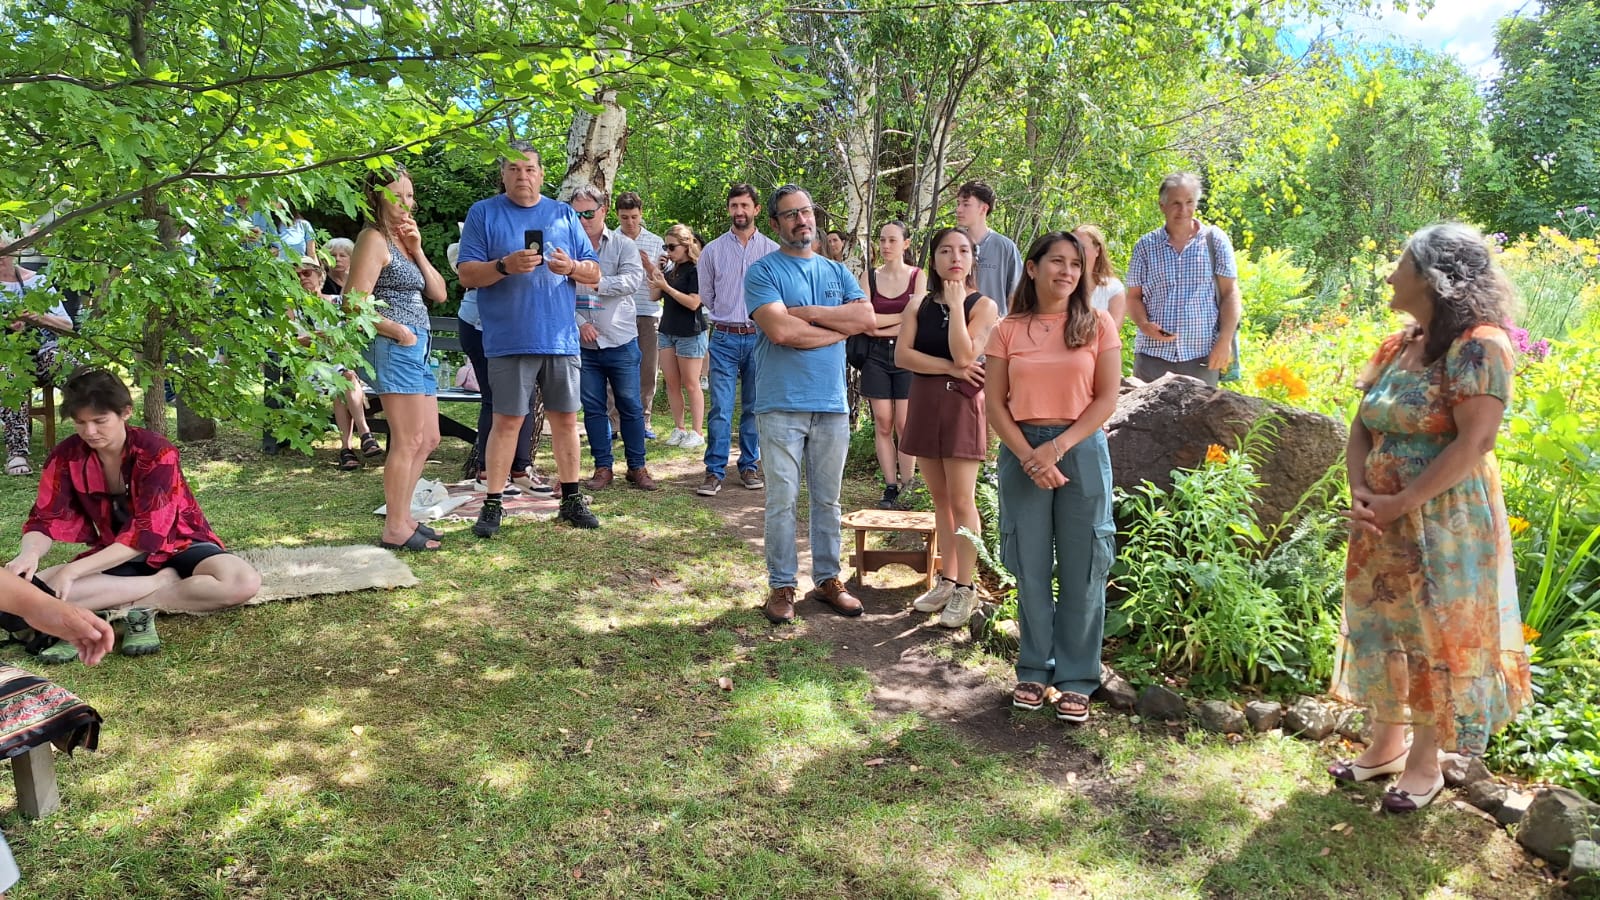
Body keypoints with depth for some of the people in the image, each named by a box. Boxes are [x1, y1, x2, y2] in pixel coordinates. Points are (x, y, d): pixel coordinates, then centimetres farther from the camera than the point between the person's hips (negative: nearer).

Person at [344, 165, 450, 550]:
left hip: (417, 348, 10)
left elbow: (438, 294, 13)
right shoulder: (374, 239, -8)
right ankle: (395, 529, 0)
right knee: (407, 441, -8)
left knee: (428, 439, 14)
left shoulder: (403, 239, 20)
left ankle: (402, 515, 24)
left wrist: (417, 249, 4)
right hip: (393, 347, -10)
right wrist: (398, 331, -13)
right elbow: (355, 303, -18)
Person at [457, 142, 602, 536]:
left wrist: (571, 267, -10)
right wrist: (505, 266, -19)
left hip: (561, 338, 3)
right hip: (509, 339, -3)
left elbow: (594, 273, 12)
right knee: (507, 421, -2)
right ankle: (493, 505, 7)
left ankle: (571, 499, 19)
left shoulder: (565, 215, 13)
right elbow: (467, 275, -2)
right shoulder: (483, 213, 4)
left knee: (566, 419, 8)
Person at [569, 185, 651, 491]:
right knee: (593, 408, 8)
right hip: (584, 344, 1)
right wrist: (579, 322, -18)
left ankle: (637, 467, 16)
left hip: (621, 342, -1)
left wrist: (600, 283, -30)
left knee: (630, 406, 5)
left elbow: (634, 279, -16)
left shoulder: (623, 245, 1)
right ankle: (603, 467, 19)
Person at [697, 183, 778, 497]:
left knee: (754, 407, 9)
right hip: (725, 338, 0)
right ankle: (714, 471, 0)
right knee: (721, 408, -4)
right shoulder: (712, 251, 4)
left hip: (760, 337, 0)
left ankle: (750, 466, 18)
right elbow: (706, 296, 14)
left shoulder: (772, 251, 1)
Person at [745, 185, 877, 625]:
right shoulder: (763, 271, -1)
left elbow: (868, 319, -3)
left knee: (828, 500, 12)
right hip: (782, 405, -4)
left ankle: (828, 579, 23)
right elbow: (781, 330, -17)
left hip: (832, 404, 4)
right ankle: (782, 586, 11)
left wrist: (806, 312, -10)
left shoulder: (837, 271, 14)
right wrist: (839, 327, -5)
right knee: (783, 500, -1)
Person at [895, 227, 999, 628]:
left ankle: (965, 589, 4)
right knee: (940, 499, 11)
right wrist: (949, 368, -13)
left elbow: (965, 355, -18)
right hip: (925, 403, 5)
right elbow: (902, 354, -4)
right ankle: (947, 581, 20)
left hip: (963, 405, -4)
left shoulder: (983, 305, -3)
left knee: (961, 500, -4)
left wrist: (956, 303, -13)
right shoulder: (919, 304, 8)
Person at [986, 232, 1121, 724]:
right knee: (1030, 568, 8)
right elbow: (995, 404, 1)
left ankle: (1076, 679, 16)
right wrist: (1029, 455, -13)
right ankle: (1034, 670, 23)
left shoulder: (1098, 324, 2)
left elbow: (1106, 399, -3)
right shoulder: (1008, 331, 4)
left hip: (1082, 449, -1)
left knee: (1081, 569, 3)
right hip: (1022, 452, 1)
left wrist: (1057, 447, -13)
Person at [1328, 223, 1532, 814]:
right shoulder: (1399, 345, 8)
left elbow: (1474, 443, -21)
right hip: (1383, 522, 7)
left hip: (1444, 525, -7)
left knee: (1436, 636, 6)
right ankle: (1387, 743, 33)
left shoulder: (1478, 346, -15)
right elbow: (1362, 427, 7)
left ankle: (1425, 762, 23)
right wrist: (1359, 492, -9)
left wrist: (1399, 503, -20)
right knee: (1382, 627, 15)